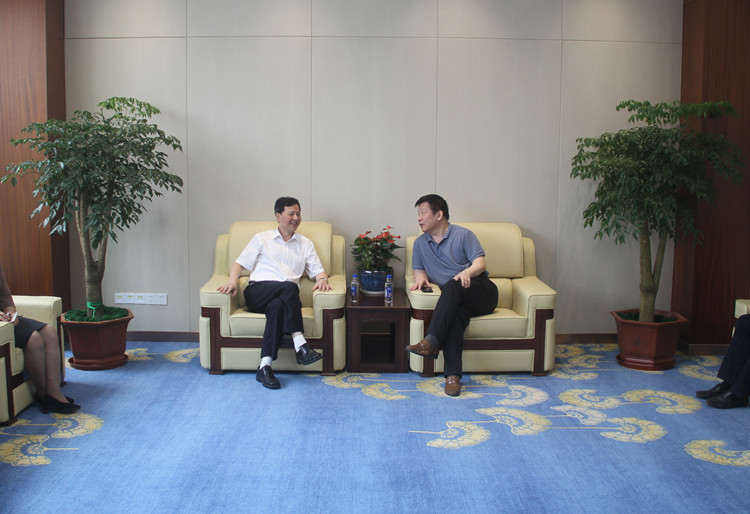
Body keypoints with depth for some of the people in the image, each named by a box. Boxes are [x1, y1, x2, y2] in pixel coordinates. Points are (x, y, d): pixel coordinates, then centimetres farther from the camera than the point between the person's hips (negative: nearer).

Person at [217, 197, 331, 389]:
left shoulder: (305, 244, 24)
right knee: (289, 287, -35)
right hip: (257, 292, -2)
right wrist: (232, 281, -10)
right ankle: (300, 344, -42)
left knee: (277, 306, -37)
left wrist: (322, 279, -8)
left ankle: (265, 366, -42)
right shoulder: (262, 239, 18)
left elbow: (317, 270, 17)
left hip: (285, 299, 2)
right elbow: (240, 263, 11)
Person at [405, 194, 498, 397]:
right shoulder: (420, 243, 21)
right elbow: (419, 270, 17)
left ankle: (431, 341, -47)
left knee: (453, 285, -36)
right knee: (456, 313, -36)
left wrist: (467, 272, -27)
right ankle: (452, 374, -48)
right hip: (458, 301, 2)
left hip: (482, 291, -2)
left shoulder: (463, 234, 7)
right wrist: (421, 278, -9)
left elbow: (480, 263, -3)